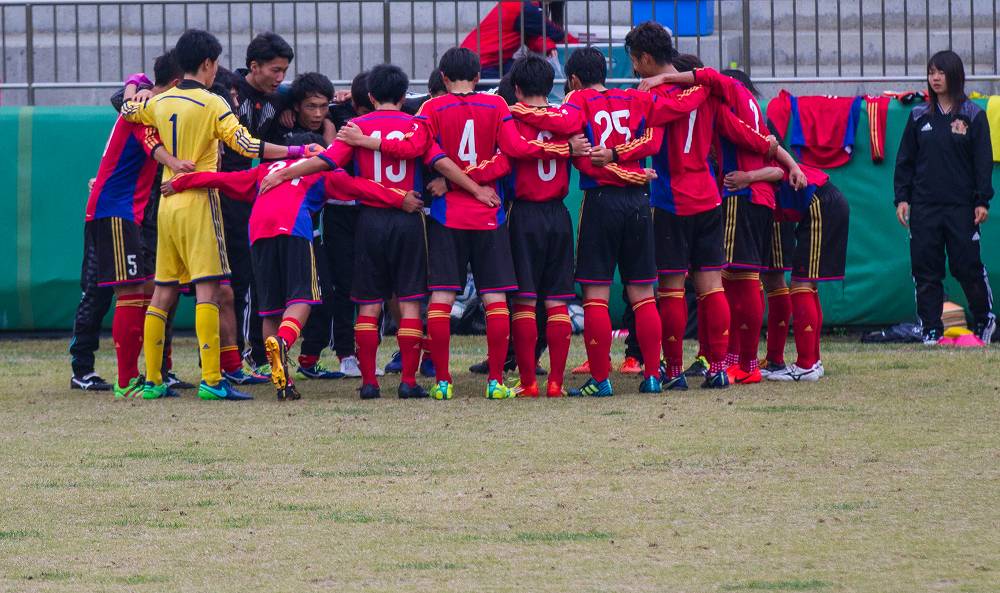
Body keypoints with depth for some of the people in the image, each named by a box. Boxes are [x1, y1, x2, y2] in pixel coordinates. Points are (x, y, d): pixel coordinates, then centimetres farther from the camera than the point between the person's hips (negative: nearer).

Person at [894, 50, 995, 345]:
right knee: (926, 269, 0)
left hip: (961, 206, -3)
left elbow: (983, 161, 1)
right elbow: (905, 160, 11)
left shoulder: (973, 115, 1)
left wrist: (982, 201, -6)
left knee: (968, 265, -1)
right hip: (924, 206, 3)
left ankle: (984, 318, 18)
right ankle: (931, 329, 5)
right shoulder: (919, 116, 9)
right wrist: (902, 198, 3)